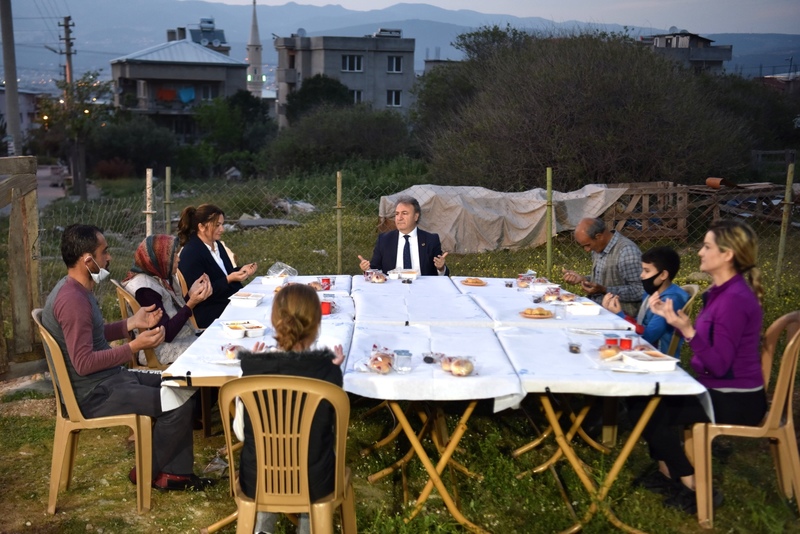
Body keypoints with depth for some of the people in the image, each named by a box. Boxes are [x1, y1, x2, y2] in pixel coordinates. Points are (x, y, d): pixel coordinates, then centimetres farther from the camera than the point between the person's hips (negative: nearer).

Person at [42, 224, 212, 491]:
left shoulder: (76, 289, 9)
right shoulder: (73, 300, -25)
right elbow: (84, 363, -28)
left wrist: (133, 322, 9)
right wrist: (134, 347, -26)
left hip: (105, 379, 11)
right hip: (95, 394, -11)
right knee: (179, 404, -18)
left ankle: (177, 472, 12)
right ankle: (147, 473, 5)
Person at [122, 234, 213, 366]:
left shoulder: (160, 279, 7)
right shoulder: (145, 289, -20)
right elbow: (166, 334, -23)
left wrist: (191, 293, 2)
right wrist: (191, 304, -29)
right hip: (162, 351, -9)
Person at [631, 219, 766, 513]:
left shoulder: (734, 299, -25)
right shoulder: (720, 291, 5)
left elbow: (719, 365, -26)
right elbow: (705, 344, 11)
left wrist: (687, 330, -36)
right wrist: (670, 316, 7)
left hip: (735, 400, -10)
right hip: (719, 389, 10)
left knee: (651, 412, -9)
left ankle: (695, 488, 7)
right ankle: (668, 472, 24)